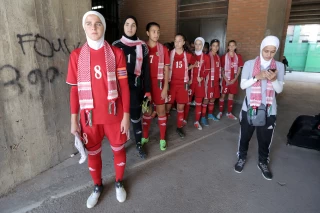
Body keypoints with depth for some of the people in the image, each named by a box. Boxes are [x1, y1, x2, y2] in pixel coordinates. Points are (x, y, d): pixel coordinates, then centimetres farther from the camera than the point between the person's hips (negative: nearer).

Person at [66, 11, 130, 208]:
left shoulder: (116, 53, -3)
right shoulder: (76, 55, 0)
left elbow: (124, 86, -4)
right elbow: (74, 89, 2)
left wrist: (126, 115, -6)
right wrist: (74, 120, 1)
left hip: (114, 114, -1)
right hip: (90, 115, 1)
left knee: (118, 149, 14)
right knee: (93, 153, 16)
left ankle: (119, 183, 40)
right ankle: (97, 186, 42)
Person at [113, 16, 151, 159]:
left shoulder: (142, 46, 5)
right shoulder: (116, 45, 4)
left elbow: (146, 70, 5)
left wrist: (147, 90, 1)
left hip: (136, 87, 0)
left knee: (136, 117, 9)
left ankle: (139, 144, 27)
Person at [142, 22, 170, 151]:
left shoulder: (163, 49, 1)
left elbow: (166, 70, 2)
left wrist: (165, 87, -5)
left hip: (158, 84, -1)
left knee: (161, 111, 5)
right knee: (147, 111, 12)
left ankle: (162, 139, 18)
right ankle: (145, 136, 27)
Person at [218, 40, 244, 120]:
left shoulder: (238, 56, 2)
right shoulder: (224, 57, -5)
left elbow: (239, 69, 4)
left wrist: (234, 79, -7)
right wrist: (226, 79, -12)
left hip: (234, 80, 2)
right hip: (226, 79, -2)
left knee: (231, 96, 10)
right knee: (223, 95, 2)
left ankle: (229, 113, 19)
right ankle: (220, 112, 14)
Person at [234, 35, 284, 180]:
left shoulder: (279, 66, 1)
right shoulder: (249, 64, -4)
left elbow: (279, 90, -1)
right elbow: (242, 85, -7)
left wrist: (274, 79, -21)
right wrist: (257, 77, -21)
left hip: (269, 110, 1)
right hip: (249, 107, -1)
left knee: (265, 138, 13)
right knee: (245, 135, 13)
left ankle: (263, 162, 35)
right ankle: (242, 158, 35)